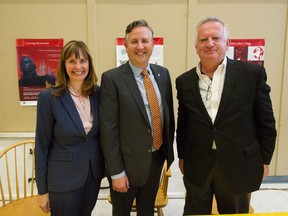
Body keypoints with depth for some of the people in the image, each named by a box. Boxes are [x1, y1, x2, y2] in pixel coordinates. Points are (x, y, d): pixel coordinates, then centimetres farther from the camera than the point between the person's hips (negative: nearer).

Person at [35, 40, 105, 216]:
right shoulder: (49, 97, -15)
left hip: (94, 174, 4)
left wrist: (108, 166, 7)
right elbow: (42, 145, -10)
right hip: (64, 179, -4)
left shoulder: (98, 93, -3)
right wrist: (43, 190, -6)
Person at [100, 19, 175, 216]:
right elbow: (108, 129, -16)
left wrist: (169, 149, 9)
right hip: (128, 161, -4)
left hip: (157, 158, 5)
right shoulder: (112, 78, -15)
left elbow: (169, 114, 8)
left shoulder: (163, 73, 2)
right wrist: (116, 171, -15)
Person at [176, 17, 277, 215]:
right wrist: (182, 156, 12)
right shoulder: (184, 81, 0)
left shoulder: (253, 73, -7)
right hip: (197, 166, 2)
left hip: (239, 165, -1)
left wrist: (264, 160, 1)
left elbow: (266, 122, -2)